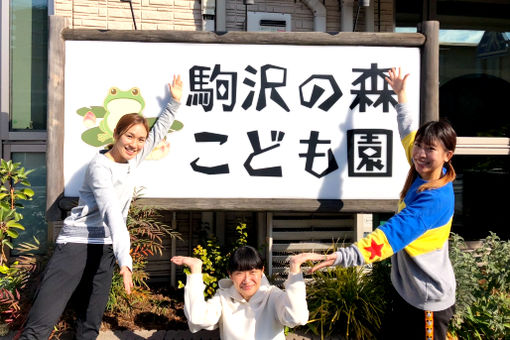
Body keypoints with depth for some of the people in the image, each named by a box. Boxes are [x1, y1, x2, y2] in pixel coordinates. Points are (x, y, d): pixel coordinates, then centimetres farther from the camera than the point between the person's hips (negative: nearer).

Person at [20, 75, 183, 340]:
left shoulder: (132, 159, 9)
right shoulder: (100, 167, -13)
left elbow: (158, 132, 23)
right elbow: (112, 212, -25)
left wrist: (175, 101, 15)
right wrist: (125, 260, -34)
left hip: (105, 249, 7)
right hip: (77, 246, -7)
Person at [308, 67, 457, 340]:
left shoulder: (435, 198, -26)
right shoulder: (423, 175, -3)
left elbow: (395, 233, -38)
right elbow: (409, 135, 16)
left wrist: (343, 257, -47)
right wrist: (401, 97, 27)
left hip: (429, 302, -8)